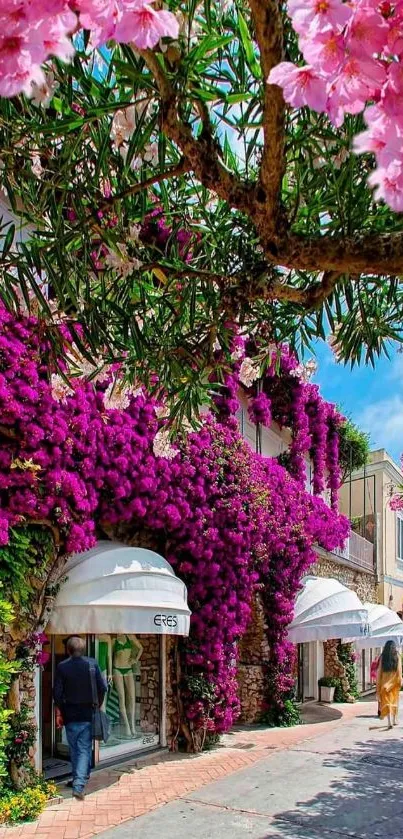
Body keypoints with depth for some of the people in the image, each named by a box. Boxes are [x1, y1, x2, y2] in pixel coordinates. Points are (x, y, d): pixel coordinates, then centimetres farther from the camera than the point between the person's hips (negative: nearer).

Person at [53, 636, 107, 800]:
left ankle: (78, 779, 28)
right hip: (88, 714, 0)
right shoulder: (92, 664, -6)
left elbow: (57, 693, -6)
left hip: (70, 714, 0)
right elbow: (102, 688, -5)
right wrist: (97, 705, 10)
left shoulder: (62, 667, -7)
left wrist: (61, 710, 9)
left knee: (74, 749, 16)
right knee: (84, 749, 2)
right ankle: (79, 784, -9)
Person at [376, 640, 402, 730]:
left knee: (387, 701, 0)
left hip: (385, 682, -1)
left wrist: (378, 684, 6)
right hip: (394, 682, 1)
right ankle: (394, 720, 25)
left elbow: (379, 671, -1)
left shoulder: (383, 657, -2)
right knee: (394, 700, 17)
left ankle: (389, 721, -13)